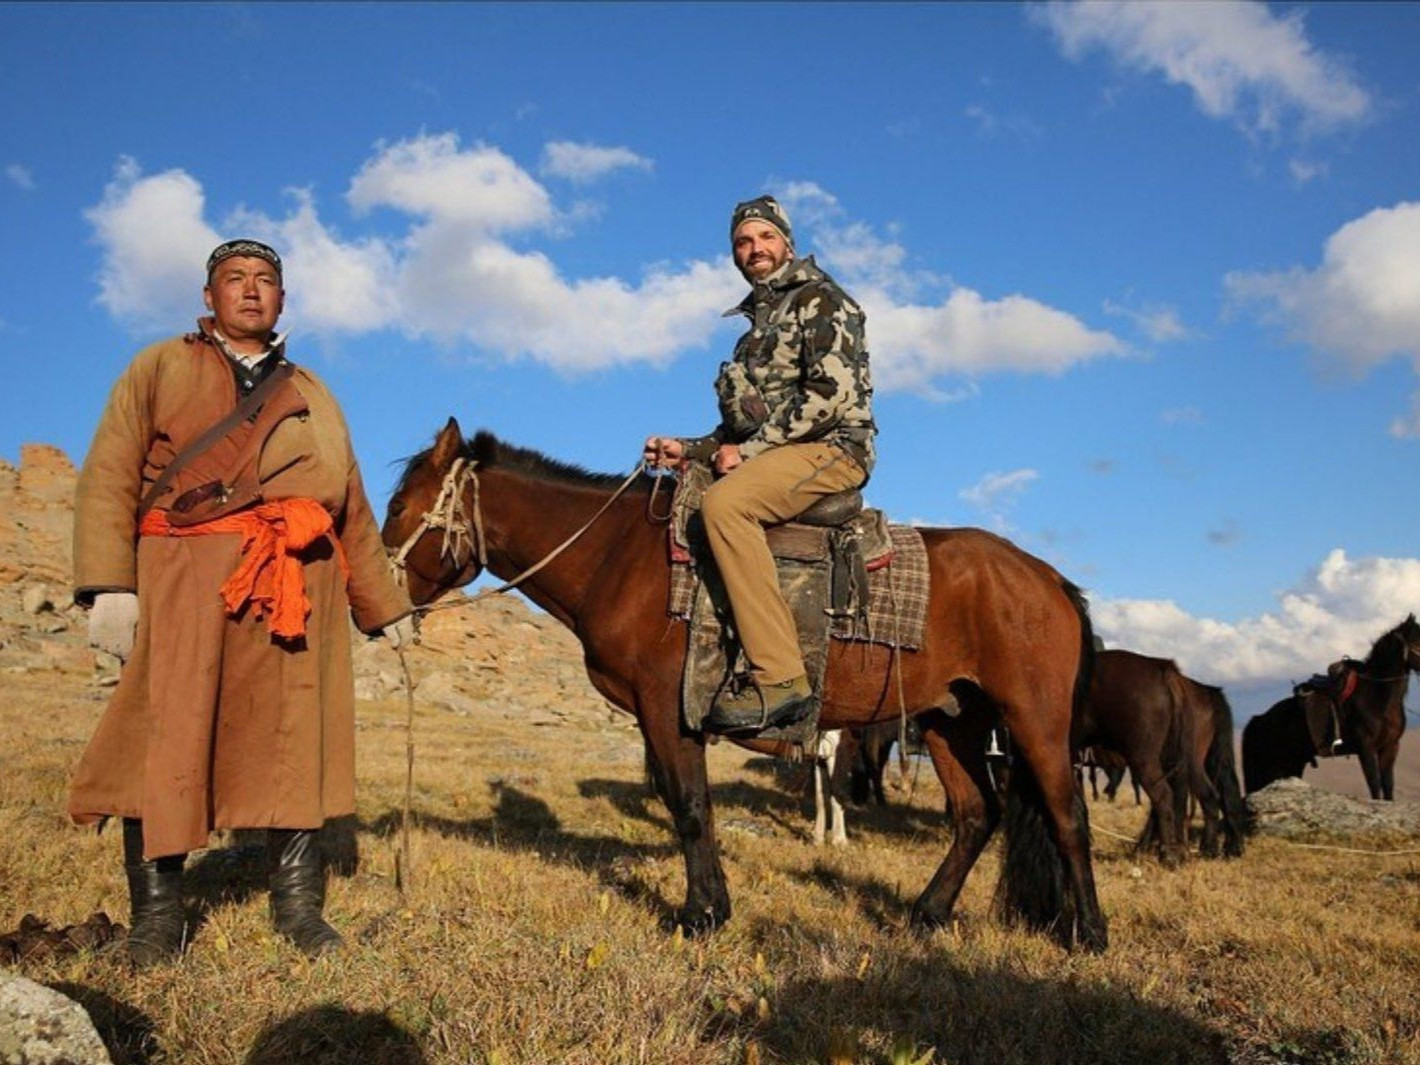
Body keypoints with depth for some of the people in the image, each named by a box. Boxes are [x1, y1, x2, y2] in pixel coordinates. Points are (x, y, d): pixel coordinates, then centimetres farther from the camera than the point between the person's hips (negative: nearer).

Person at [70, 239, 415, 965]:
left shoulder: (313, 396, 25)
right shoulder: (161, 369, 15)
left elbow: (355, 516, 25)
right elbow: (108, 479, 2)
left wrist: (386, 606, 22)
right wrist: (108, 585, -12)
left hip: (297, 587, 3)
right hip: (186, 577, -3)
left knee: (296, 742, 2)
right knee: (166, 736, -3)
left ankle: (298, 905, 12)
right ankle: (156, 913, 10)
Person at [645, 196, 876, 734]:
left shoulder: (821, 298, -1)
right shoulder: (758, 321, 26)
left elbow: (832, 394, -16)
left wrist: (749, 449, -16)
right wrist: (688, 449, 10)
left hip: (831, 447, -10)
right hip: (766, 454, 10)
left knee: (723, 501, -33)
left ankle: (780, 678, -35)